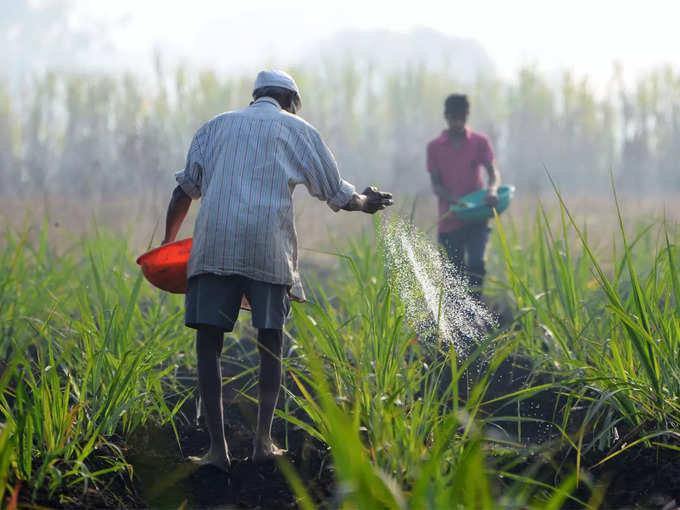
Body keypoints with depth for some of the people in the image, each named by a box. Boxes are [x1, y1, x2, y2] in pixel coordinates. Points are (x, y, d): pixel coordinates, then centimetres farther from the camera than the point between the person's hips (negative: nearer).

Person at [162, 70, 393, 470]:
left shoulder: (216, 126, 24)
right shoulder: (298, 130, 17)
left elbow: (184, 190, 19)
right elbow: (338, 195, 21)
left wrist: (168, 243, 28)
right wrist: (366, 203, 42)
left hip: (214, 242, 1)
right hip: (269, 247, -1)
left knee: (209, 341, 2)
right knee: (271, 341, 11)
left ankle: (218, 448, -6)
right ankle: (264, 441, 6)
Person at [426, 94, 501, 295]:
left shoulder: (480, 142, 4)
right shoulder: (434, 147, 4)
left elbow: (493, 172, -3)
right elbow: (436, 185, 0)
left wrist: (492, 189, -28)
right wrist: (456, 201, -19)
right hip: (450, 220, 1)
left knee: (475, 263, -18)